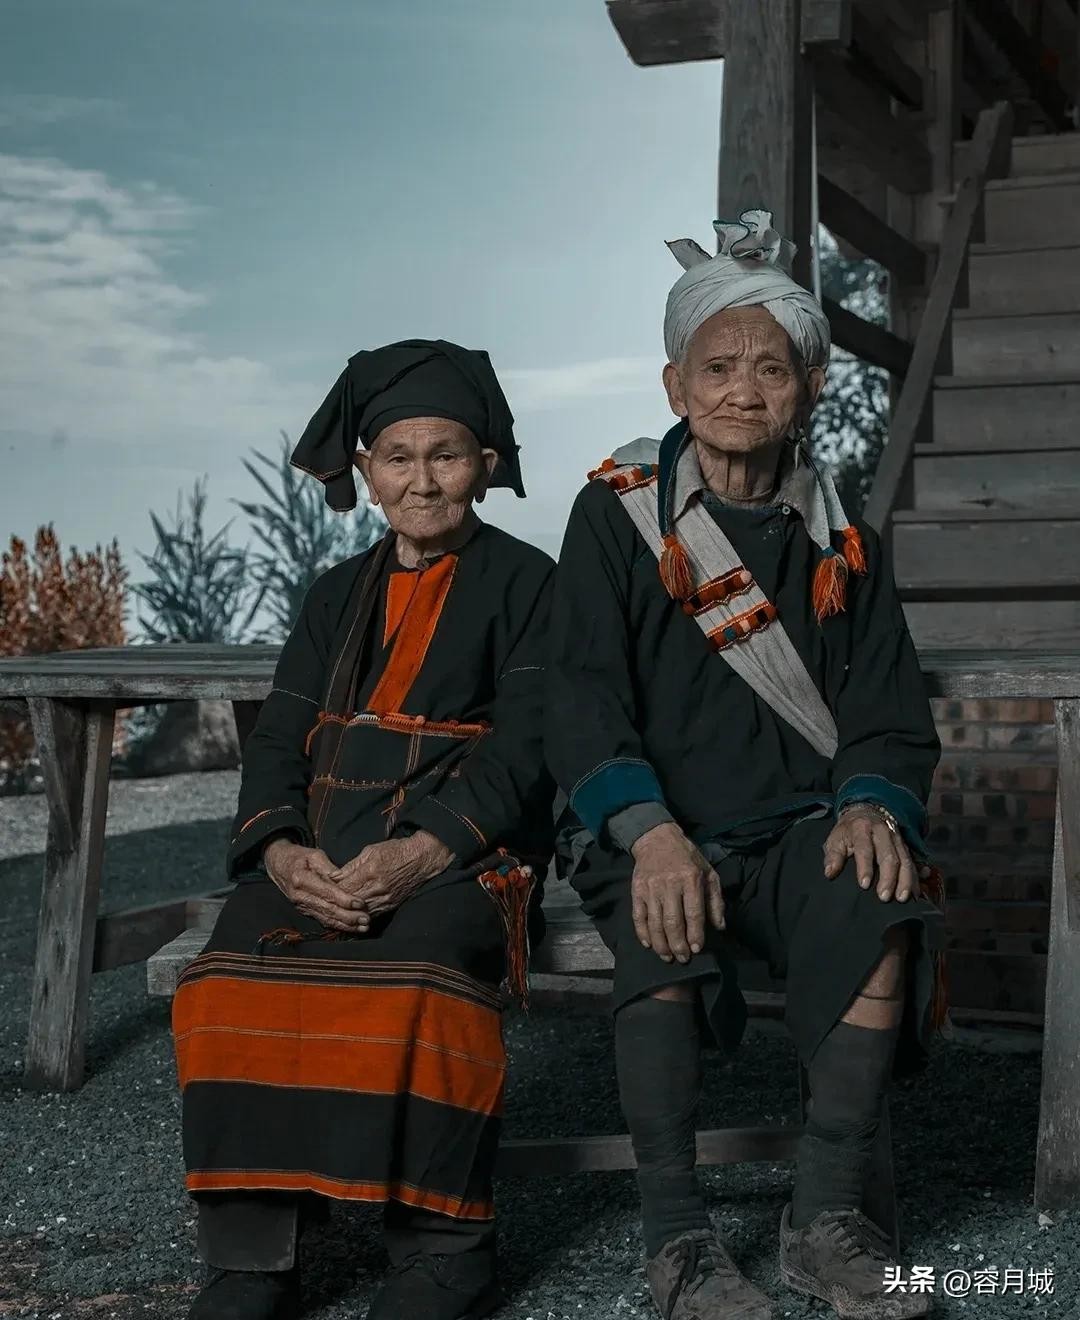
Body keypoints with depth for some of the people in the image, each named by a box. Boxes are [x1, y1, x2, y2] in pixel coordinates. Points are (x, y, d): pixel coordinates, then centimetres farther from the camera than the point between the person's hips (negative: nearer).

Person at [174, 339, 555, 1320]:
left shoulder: (523, 580, 7)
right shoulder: (340, 593, 23)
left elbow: (524, 745, -5)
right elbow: (279, 736, 12)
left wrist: (421, 851, -21)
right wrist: (283, 850, -11)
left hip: (461, 845, -4)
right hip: (322, 847, 4)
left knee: (408, 971, -35)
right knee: (232, 977, -24)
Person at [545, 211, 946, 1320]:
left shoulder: (836, 540, 13)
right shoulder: (618, 513, 2)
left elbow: (887, 711, 9)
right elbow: (583, 698, -7)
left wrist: (874, 805, -14)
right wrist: (651, 830, -24)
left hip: (795, 823, 3)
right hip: (644, 824, -2)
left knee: (884, 912, -30)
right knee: (664, 935, -35)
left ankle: (825, 1220, -15)